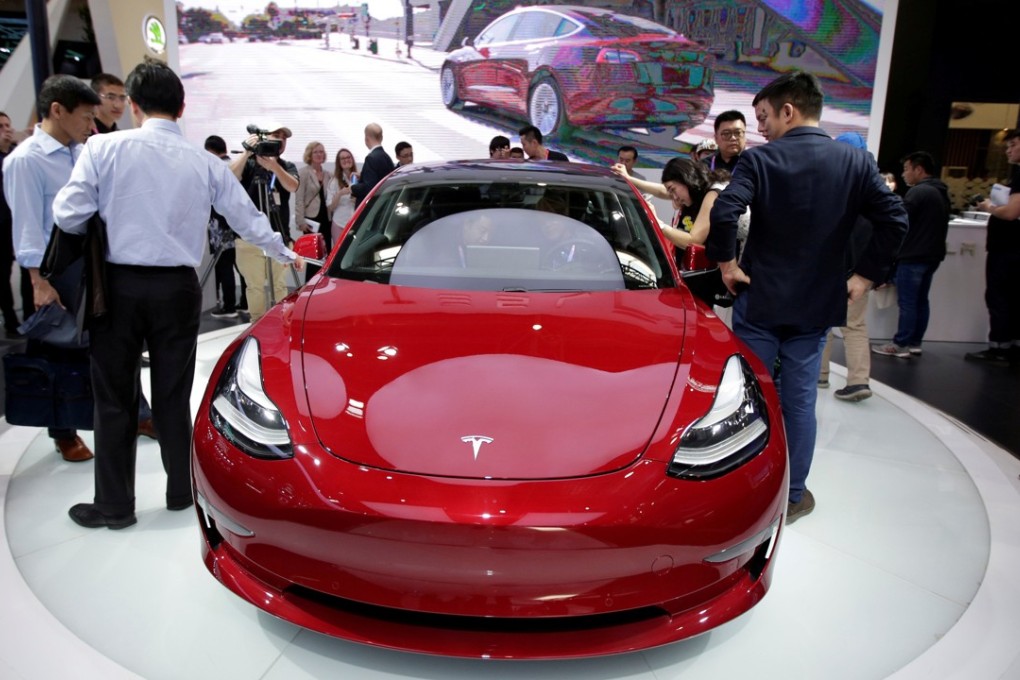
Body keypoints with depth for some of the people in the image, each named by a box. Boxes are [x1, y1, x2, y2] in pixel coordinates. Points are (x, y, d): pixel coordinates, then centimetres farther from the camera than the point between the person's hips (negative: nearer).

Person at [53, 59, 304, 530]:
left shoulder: (105, 148, -6)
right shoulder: (205, 162, 2)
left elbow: (68, 215, -8)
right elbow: (247, 218, 11)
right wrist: (286, 254, 28)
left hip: (120, 284, -2)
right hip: (178, 288, 2)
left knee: (114, 397, 8)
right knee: (173, 395, 13)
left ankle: (114, 504, 17)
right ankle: (181, 491, 24)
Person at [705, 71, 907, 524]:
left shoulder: (760, 159, -9)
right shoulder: (856, 162, 1)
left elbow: (724, 214, -23)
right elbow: (895, 220, -6)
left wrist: (727, 262, -9)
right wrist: (865, 275, 3)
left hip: (759, 298, -2)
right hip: (817, 302, 3)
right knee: (800, 398, 10)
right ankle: (792, 496, 21)